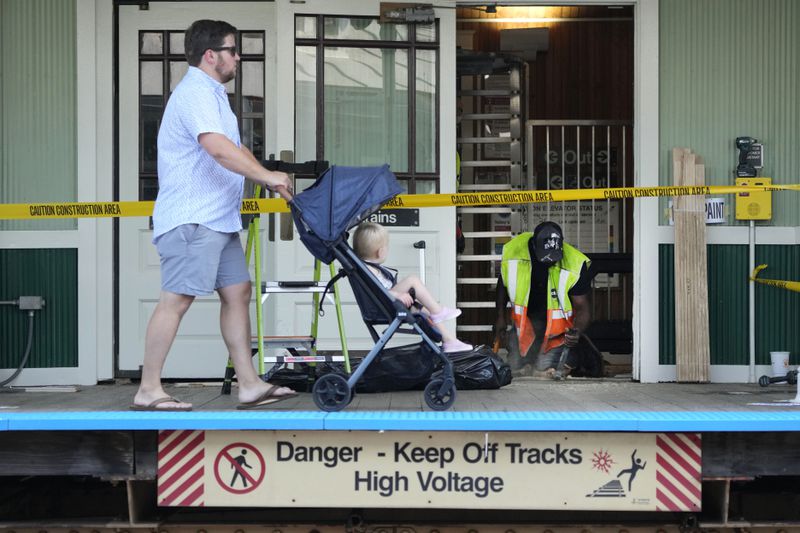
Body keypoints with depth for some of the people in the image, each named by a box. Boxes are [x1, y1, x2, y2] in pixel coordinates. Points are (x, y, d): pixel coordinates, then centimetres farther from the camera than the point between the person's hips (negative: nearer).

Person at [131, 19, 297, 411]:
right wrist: (266, 176, -24)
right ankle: (148, 391, -5)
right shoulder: (195, 93, -12)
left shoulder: (211, 94, 22)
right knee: (176, 299, -9)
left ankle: (249, 385, 10)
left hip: (217, 218, 11)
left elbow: (235, 148, 29)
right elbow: (217, 147, -27)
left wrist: (271, 180, 16)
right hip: (193, 219, -11)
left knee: (237, 293, 8)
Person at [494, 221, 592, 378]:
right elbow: (503, 283, 2)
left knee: (545, 368, -12)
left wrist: (577, 331, -38)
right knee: (514, 364, 0)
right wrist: (500, 317, 4)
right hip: (526, 318, 3)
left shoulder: (575, 265, -28)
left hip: (557, 321, -3)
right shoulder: (513, 251, -21)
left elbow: (582, 308, -18)